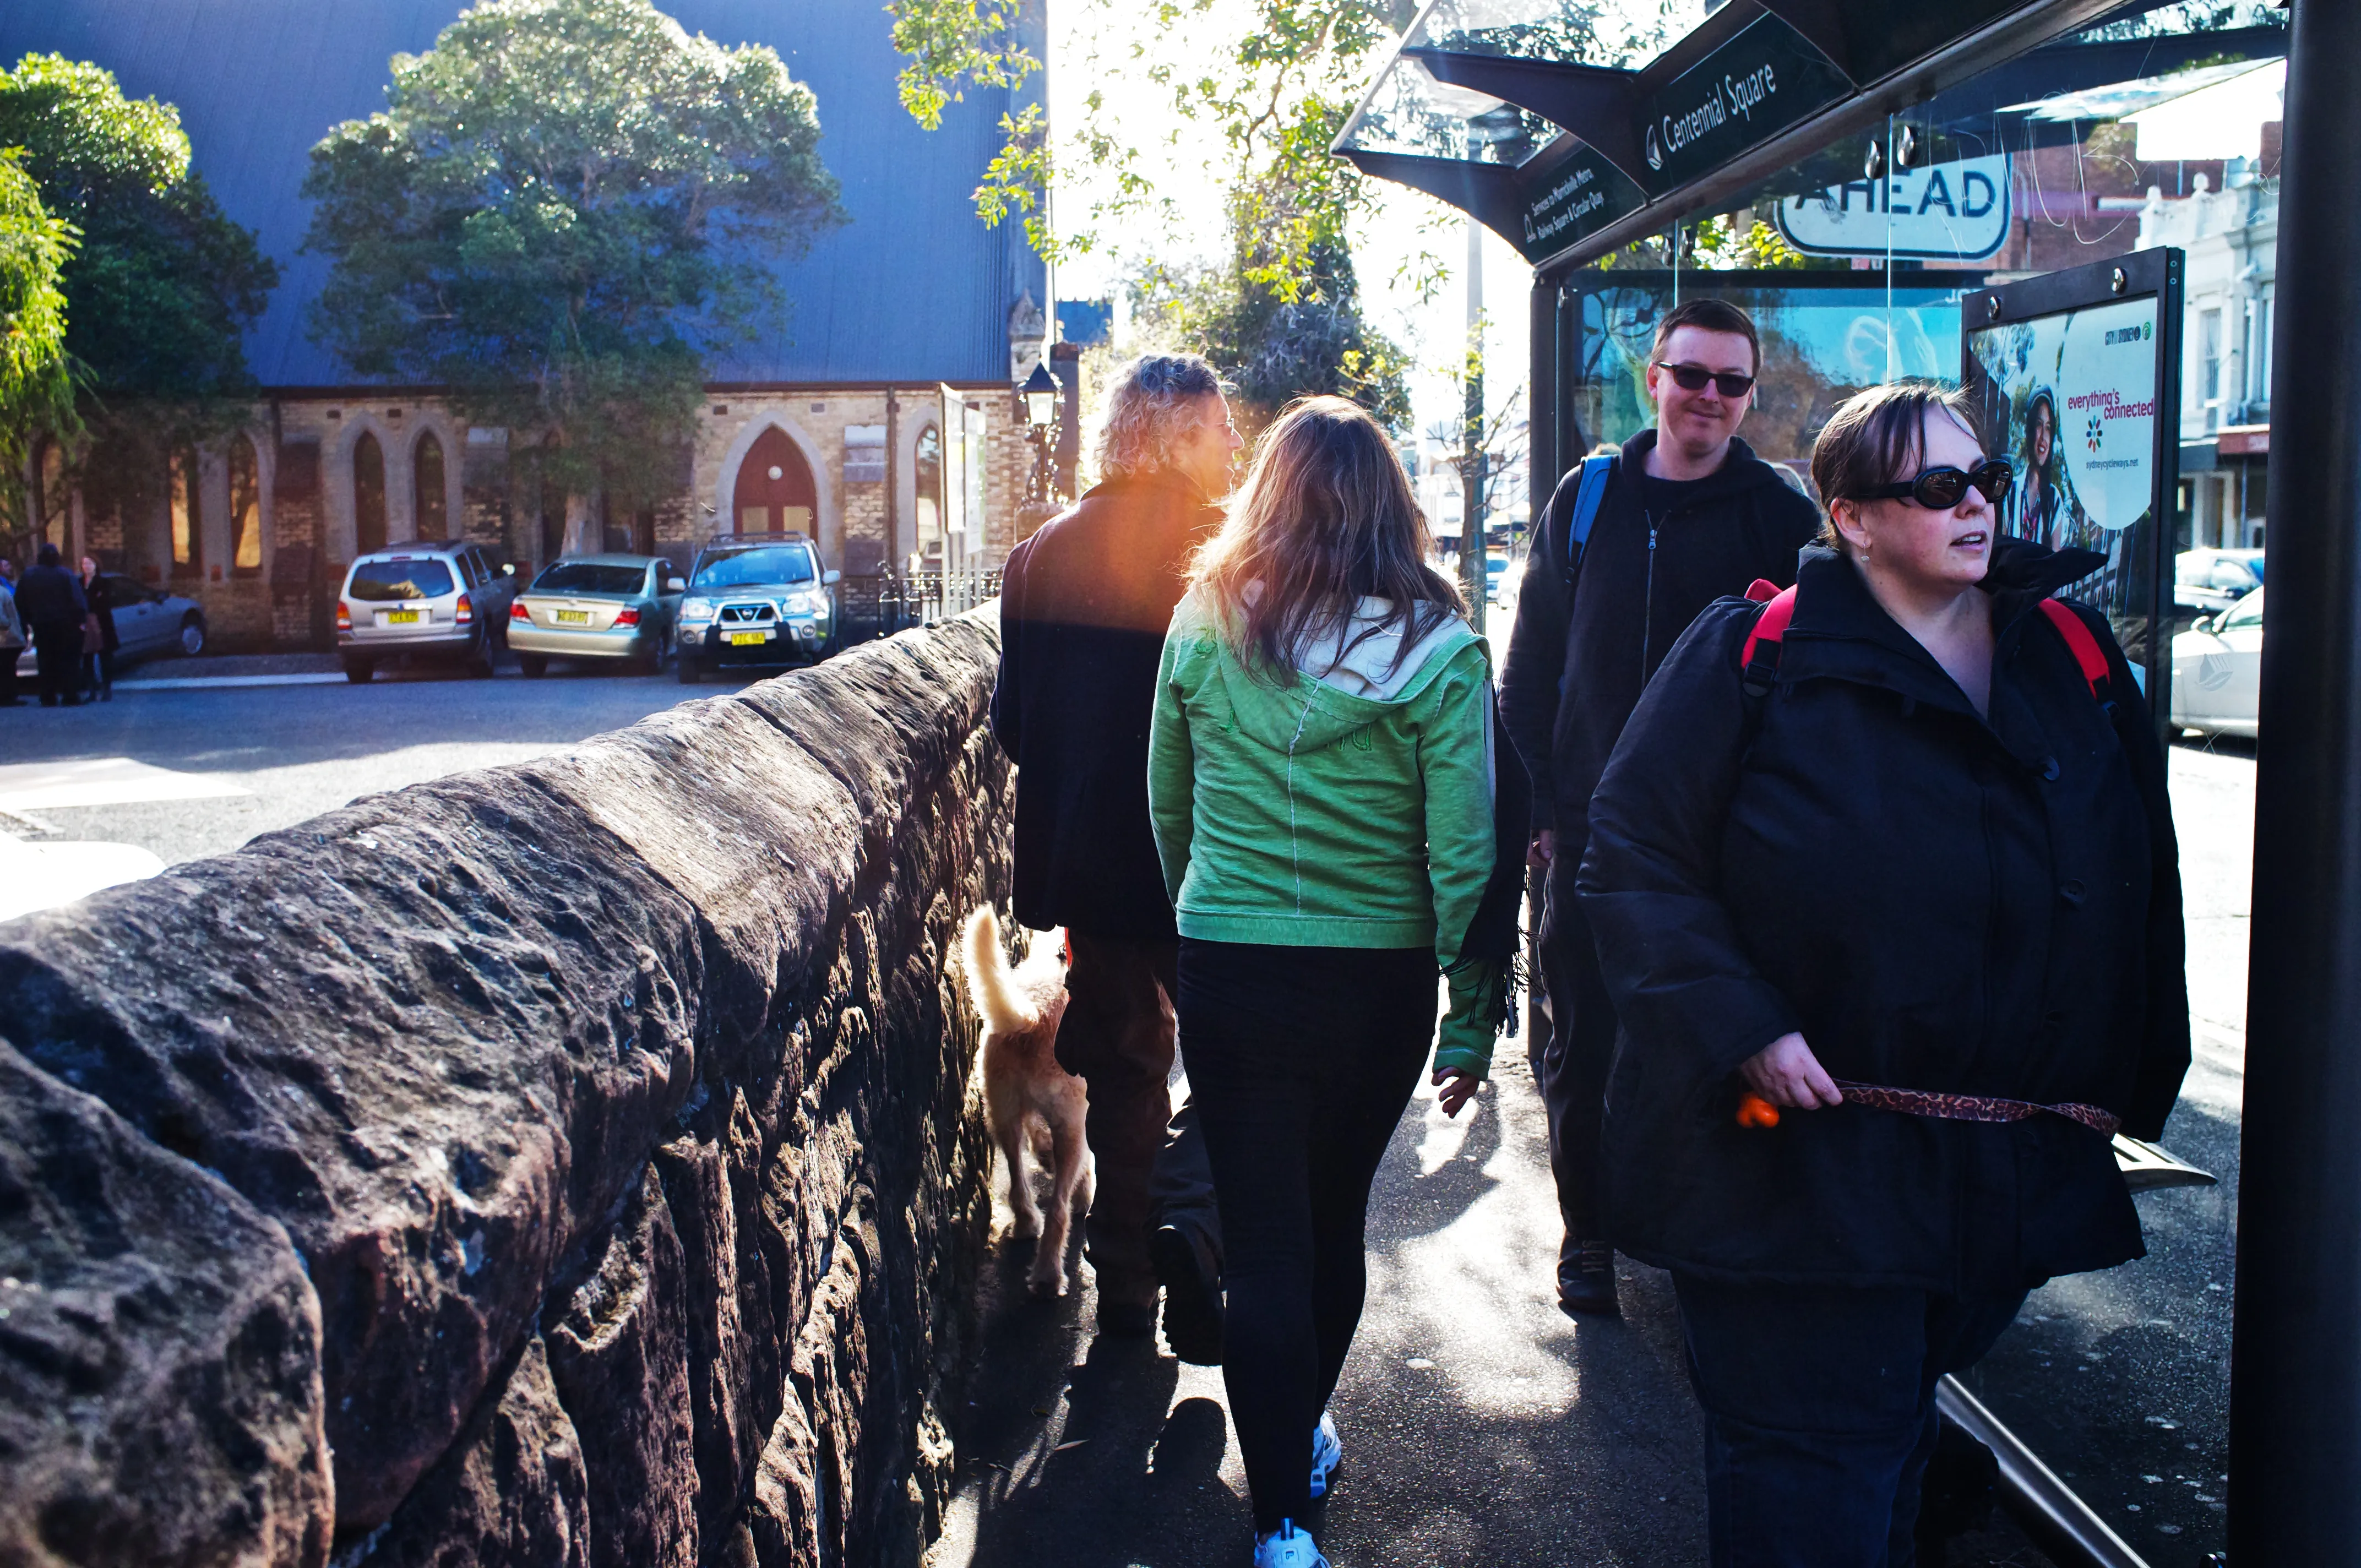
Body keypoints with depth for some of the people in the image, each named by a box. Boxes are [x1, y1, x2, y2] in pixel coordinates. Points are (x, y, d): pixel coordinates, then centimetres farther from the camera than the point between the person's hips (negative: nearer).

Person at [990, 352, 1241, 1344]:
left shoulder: (1042, 555, 0)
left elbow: (1012, 721, 5)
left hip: (1089, 862, 4)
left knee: (1121, 1064, 18)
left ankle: (1125, 1284, 23)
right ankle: (1207, 1289, 13)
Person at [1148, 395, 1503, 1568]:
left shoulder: (1202, 627, -4)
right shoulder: (1437, 649, -10)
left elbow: (1169, 808, 7)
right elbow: (1463, 853, -10)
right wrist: (1473, 1017, -1)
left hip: (1228, 973, 0)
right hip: (1378, 980, 0)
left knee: (1263, 1246, 7)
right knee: (1334, 1227, 20)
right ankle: (1301, 1438, 41)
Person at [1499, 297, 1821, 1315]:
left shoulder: (1779, 516, 0)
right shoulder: (1589, 497, 4)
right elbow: (1532, 659, 7)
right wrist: (1539, 800, 1)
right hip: (1590, 826, 1)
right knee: (1583, 1046, 7)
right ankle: (1587, 1234, 23)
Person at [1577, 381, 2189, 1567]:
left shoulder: (2076, 659, 8)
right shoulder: (1756, 654, -7)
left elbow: (2142, 886, 14)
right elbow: (1636, 857, -9)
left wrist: (2128, 1089, 11)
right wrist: (1738, 1028, -18)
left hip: (2010, 1180, 5)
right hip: (1797, 1147, -4)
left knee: (1896, 1429, 19)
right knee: (1809, 1472, 1)